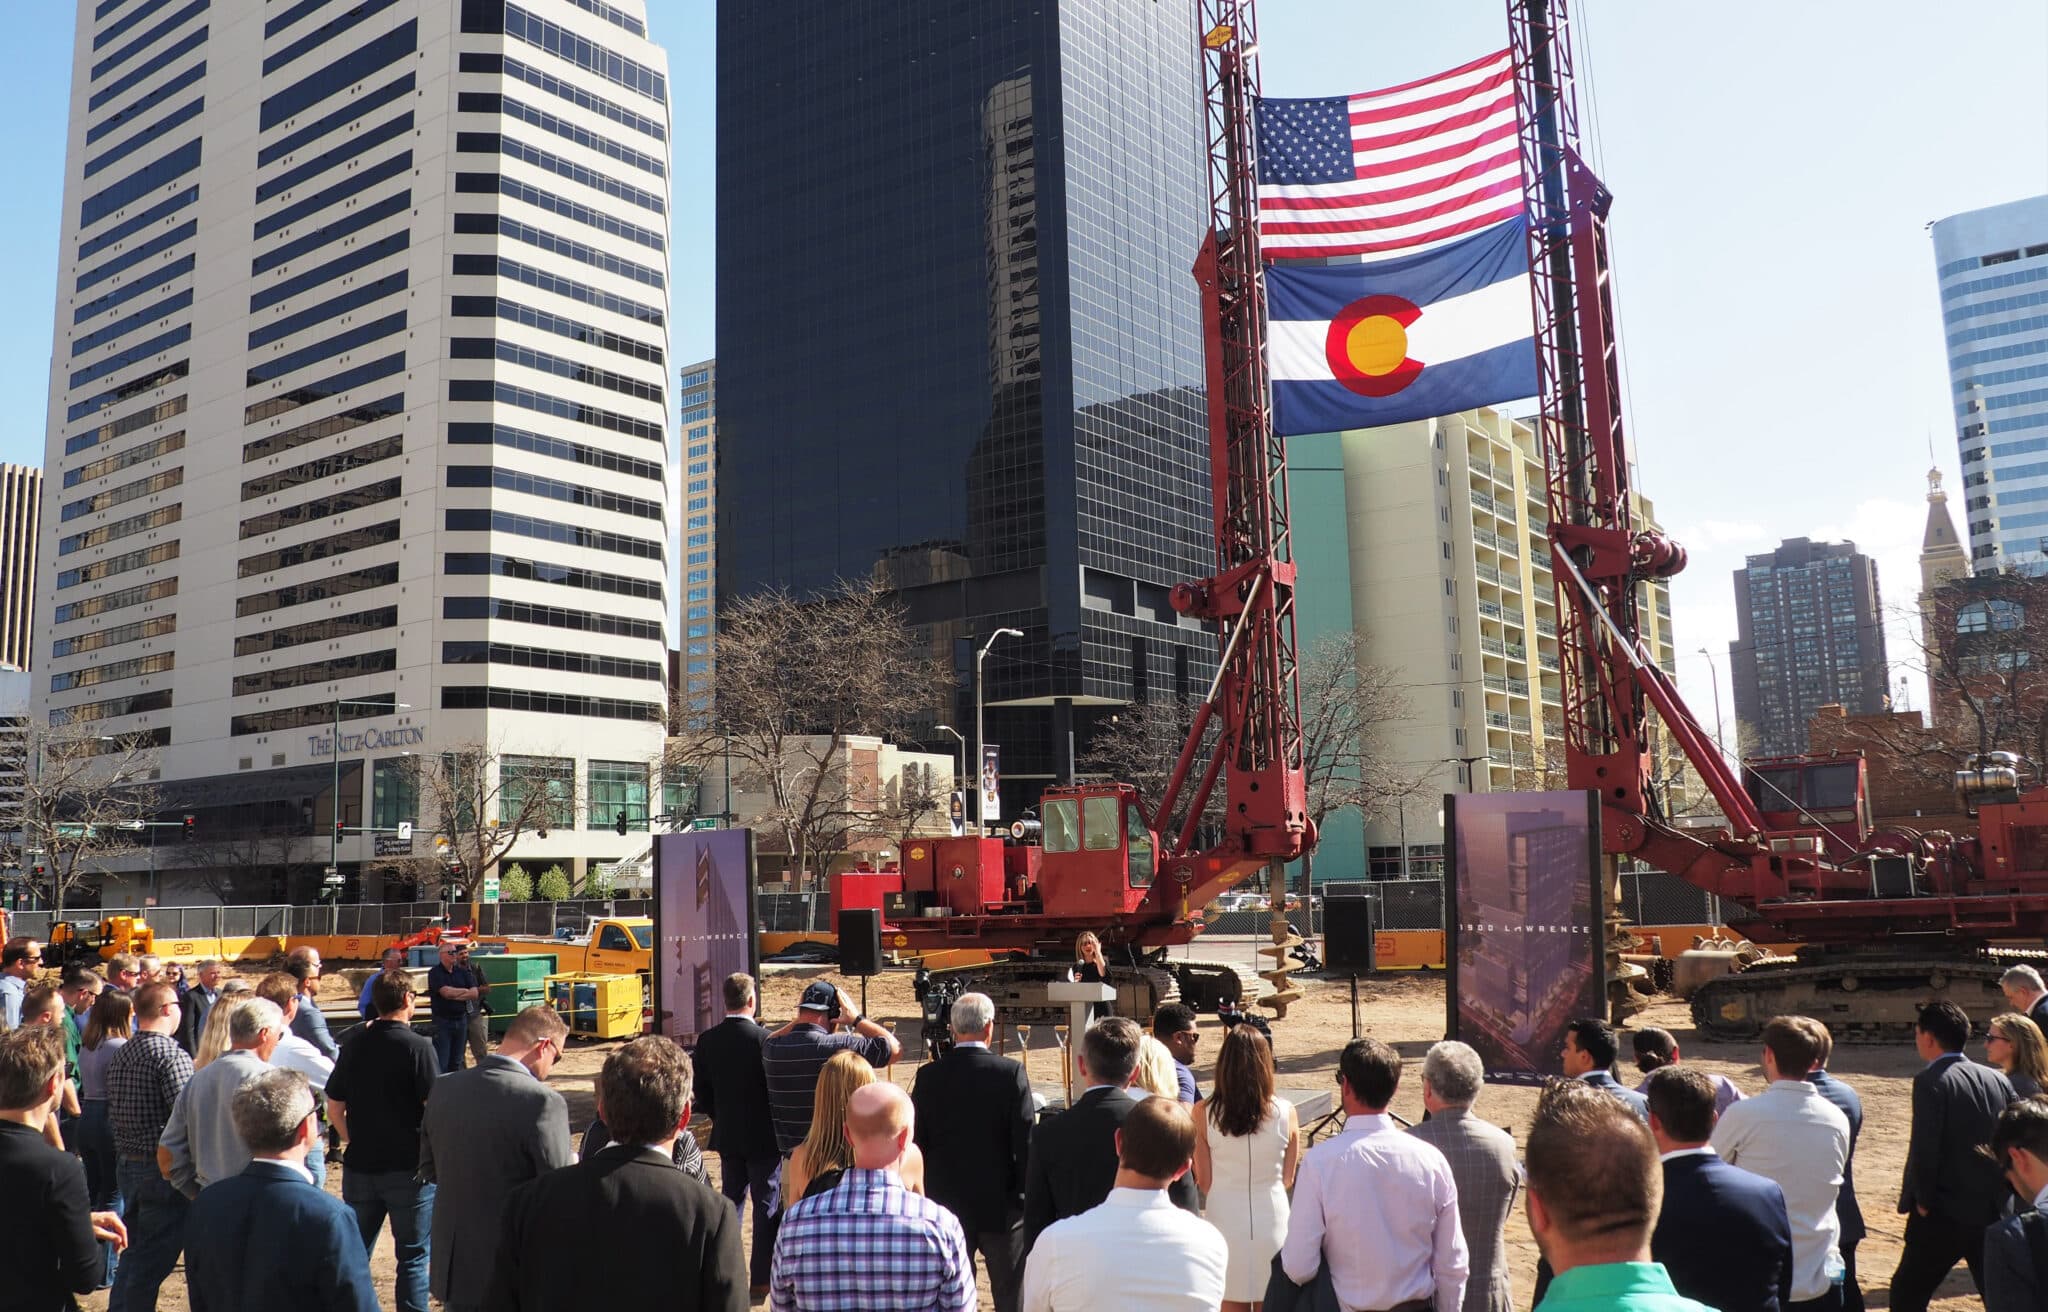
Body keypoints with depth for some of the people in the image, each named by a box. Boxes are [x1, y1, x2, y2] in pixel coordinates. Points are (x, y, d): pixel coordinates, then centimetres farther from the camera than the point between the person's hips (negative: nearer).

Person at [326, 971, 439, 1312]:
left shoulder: (354, 1044, 2)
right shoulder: (417, 1047, -14)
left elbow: (334, 1108, 8)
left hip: (360, 1166, 5)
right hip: (408, 1168, -5)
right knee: (412, 1256, 7)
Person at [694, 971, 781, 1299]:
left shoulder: (707, 1040, -3)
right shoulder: (763, 1038, -19)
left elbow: (702, 1092, 3)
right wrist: (778, 1128, 2)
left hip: (727, 1136, 5)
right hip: (762, 1136, -5)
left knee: (730, 1199, 18)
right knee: (766, 1205, 4)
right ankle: (761, 1278, 7)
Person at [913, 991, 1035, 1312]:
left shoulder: (928, 1076, -6)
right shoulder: (1011, 1072, -12)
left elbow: (917, 1142, -1)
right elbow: (1026, 1141, -11)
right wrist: (1026, 1197, 0)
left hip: (946, 1203, 2)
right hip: (1001, 1203, -2)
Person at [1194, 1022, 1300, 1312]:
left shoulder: (1203, 1113, -11)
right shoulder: (1285, 1113, -9)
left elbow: (1204, 1183, -5)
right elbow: (1287, 1180, 1)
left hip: (1225, 1221, 0)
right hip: (1272, 1220, 1)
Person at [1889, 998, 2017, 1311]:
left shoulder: (1931, 1080, -15)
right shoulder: (1997, 1080, 4)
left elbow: (1924, 1147, -19)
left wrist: (1921, 1200, -6)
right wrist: (1997, 1193, 16)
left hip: (1944, 1214, -6)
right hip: (1993, 1212, 6)